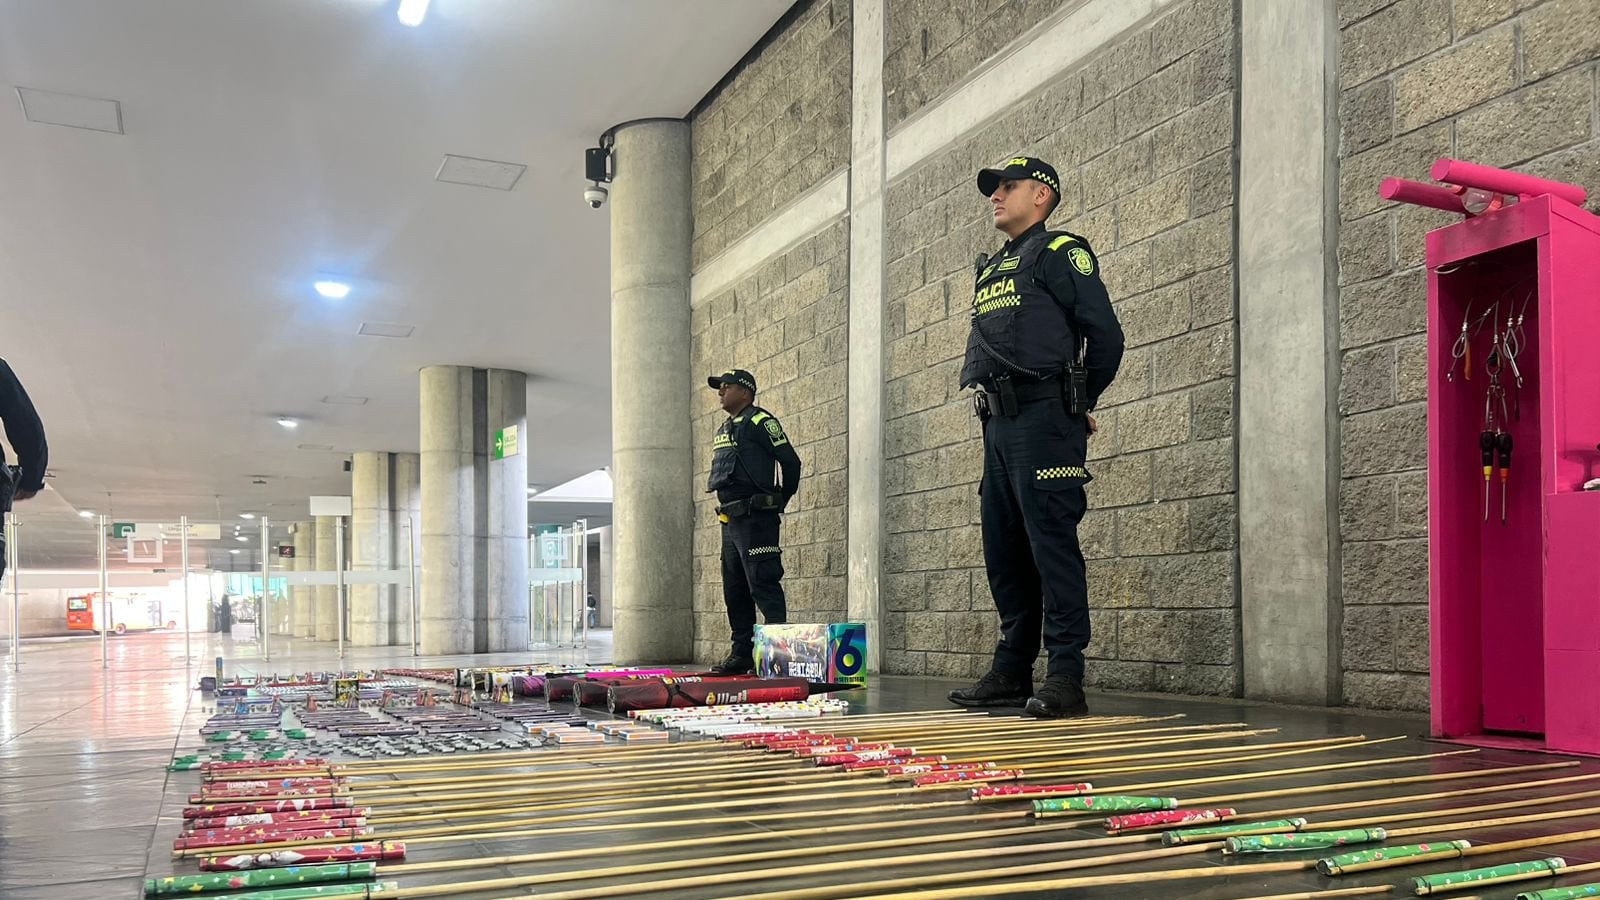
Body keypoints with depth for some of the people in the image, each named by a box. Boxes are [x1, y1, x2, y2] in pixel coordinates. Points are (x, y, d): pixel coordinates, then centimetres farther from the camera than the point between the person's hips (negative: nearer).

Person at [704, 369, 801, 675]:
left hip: (755, 519, -9)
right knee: (734, 591, 11)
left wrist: (781, 500, -1)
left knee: (763, 586, -12)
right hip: (730, 521, 10)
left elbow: (791, 461, -9)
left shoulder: (760, 422, -6)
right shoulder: (723, 431, 20)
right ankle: (742, 653, 18)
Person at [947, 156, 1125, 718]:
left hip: (1042, 419, -8)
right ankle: (1011, 672, 17)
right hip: (998, 424, 9)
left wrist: (1076, 404, 5)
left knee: (1051, 544, -11)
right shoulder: (990, 269, 25)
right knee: (1003, 551, 9)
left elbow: (1106, 337, -5)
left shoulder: (1060, 252, 0)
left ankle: (1065, 678, -10)